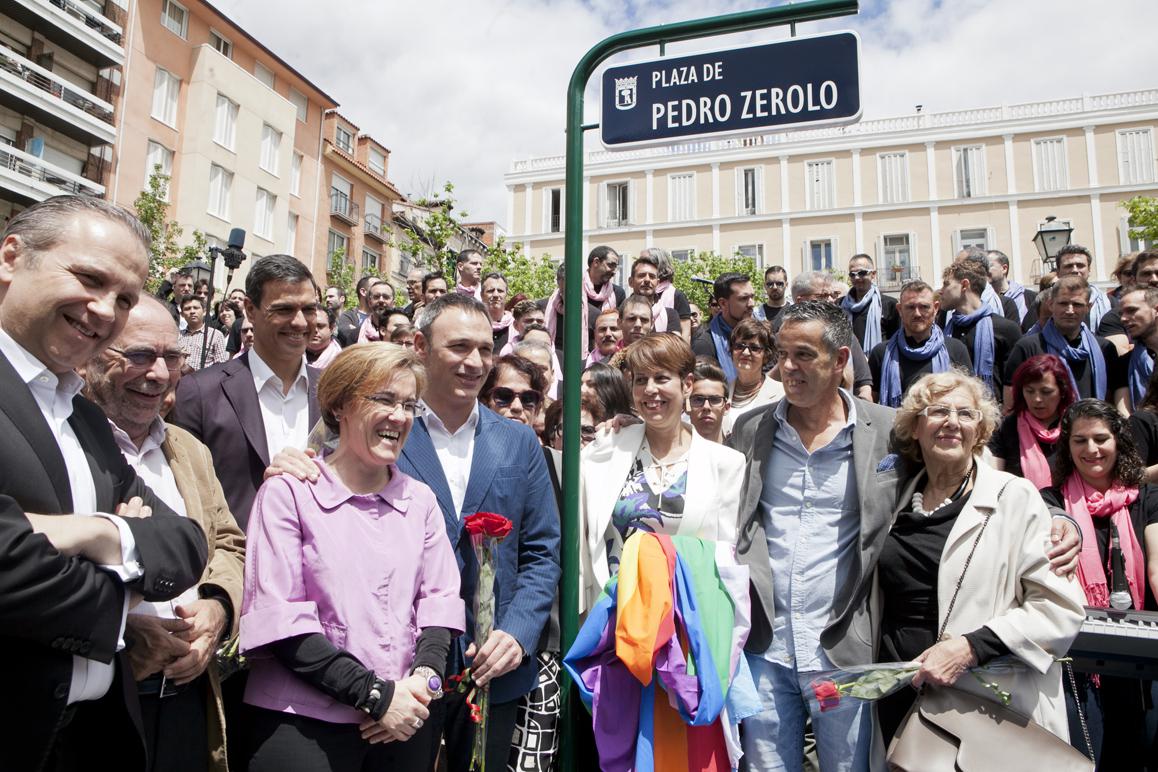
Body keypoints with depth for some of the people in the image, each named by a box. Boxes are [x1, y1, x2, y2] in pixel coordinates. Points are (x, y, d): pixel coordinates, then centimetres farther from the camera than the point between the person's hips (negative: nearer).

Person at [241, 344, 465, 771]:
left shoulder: (420, 499, 7)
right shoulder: (289, 491, -6)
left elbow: (440, 598, 5)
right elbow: (280, 618, -11)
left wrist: (424, 679, -12)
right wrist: (374, 694, -14)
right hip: (306, 723, -3)